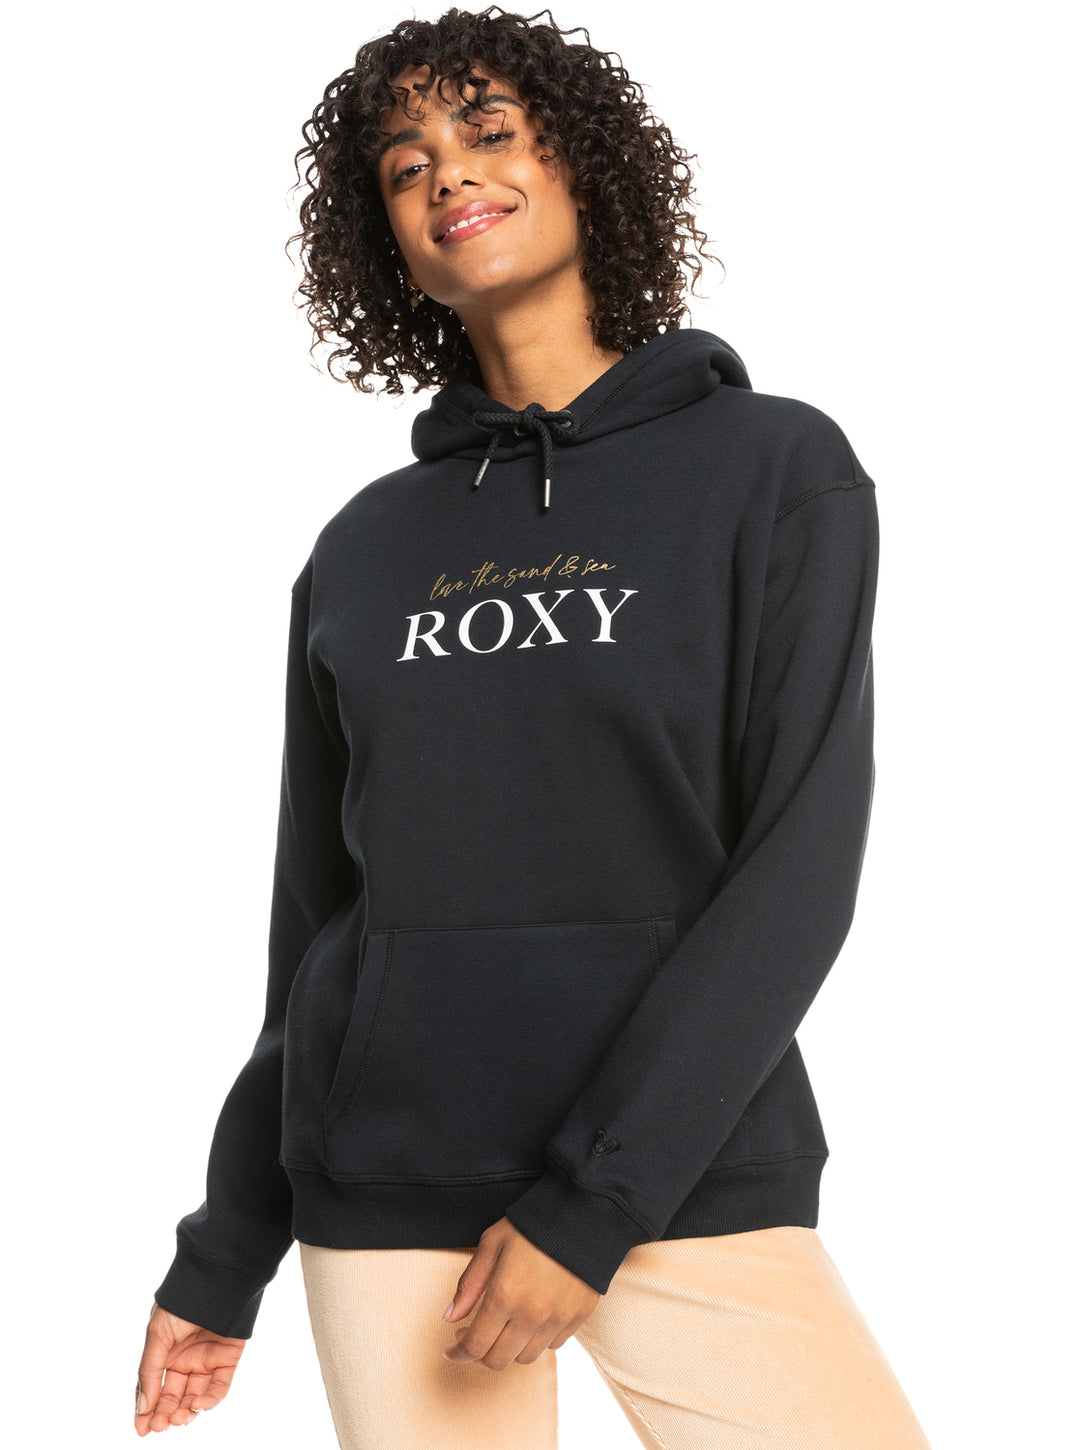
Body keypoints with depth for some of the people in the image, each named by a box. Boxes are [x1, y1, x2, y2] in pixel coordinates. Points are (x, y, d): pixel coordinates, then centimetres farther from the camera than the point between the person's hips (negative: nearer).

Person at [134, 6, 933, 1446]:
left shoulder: (774, 466, 0)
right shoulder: (363, 548, 9)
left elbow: (800, 870, -9)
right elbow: (315, 919, 13)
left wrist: (590, 1199, -15)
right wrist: (224, 1256, 13)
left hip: (688, 1187, -2)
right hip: (388, 1212, 3)